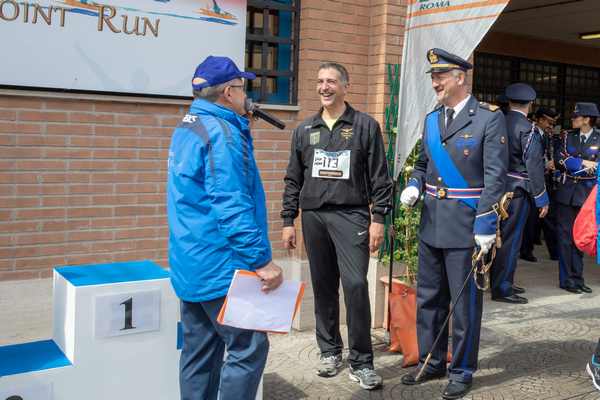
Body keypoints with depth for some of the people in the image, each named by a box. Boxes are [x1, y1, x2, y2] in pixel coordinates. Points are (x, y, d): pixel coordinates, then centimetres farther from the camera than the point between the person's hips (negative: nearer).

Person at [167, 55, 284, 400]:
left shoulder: (187, 128, 15)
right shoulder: (222, 132, -16)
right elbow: (232, 206, -24)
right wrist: (262, 261, -22)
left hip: (190, 265, 10)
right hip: (220, 267, -10)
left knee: (200, 351, 14)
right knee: (249, 347, -3)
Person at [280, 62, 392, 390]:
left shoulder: (366, 126, 3)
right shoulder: (304, 130, 12)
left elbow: (379, 178, 0)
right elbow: (293, 179, 14)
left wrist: (378, 218, -6)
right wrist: (288, 220, 9)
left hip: (351, 215, -3)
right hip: (313, 216, 4)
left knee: (355, 284, -12)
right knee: (323, 287, 9)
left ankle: (361, 362, -1)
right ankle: (330, 351, 24)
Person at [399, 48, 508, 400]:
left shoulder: (490, 118, -8)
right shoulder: (432, 119, 11)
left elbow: (495, 176, -12)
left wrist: (486, 225, -17)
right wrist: (415, 186, 0)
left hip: (466, 225, -6)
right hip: (432, 224, 7)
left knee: (465, 302, 5)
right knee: (428, 298, 15)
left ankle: (463, 371, 21)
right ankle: (431, 362, 31)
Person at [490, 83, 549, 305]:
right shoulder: (529, 130, -13)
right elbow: (534, 167, -15)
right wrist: (542, 199, -8)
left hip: (497, 187, 7)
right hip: (517, 190, -7)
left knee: (500, 236, 16)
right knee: (510, 238, 1)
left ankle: (503, 282, 29)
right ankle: (502, 289, 7)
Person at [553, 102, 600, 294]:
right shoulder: (568, 136, 8)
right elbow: (559, 159, -3)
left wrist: (572, 166, -13)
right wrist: (583, 163, -12)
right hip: (566, 192, 1)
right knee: (565, 235, 2)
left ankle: (577, 278, 18)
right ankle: (566, 279, 9)